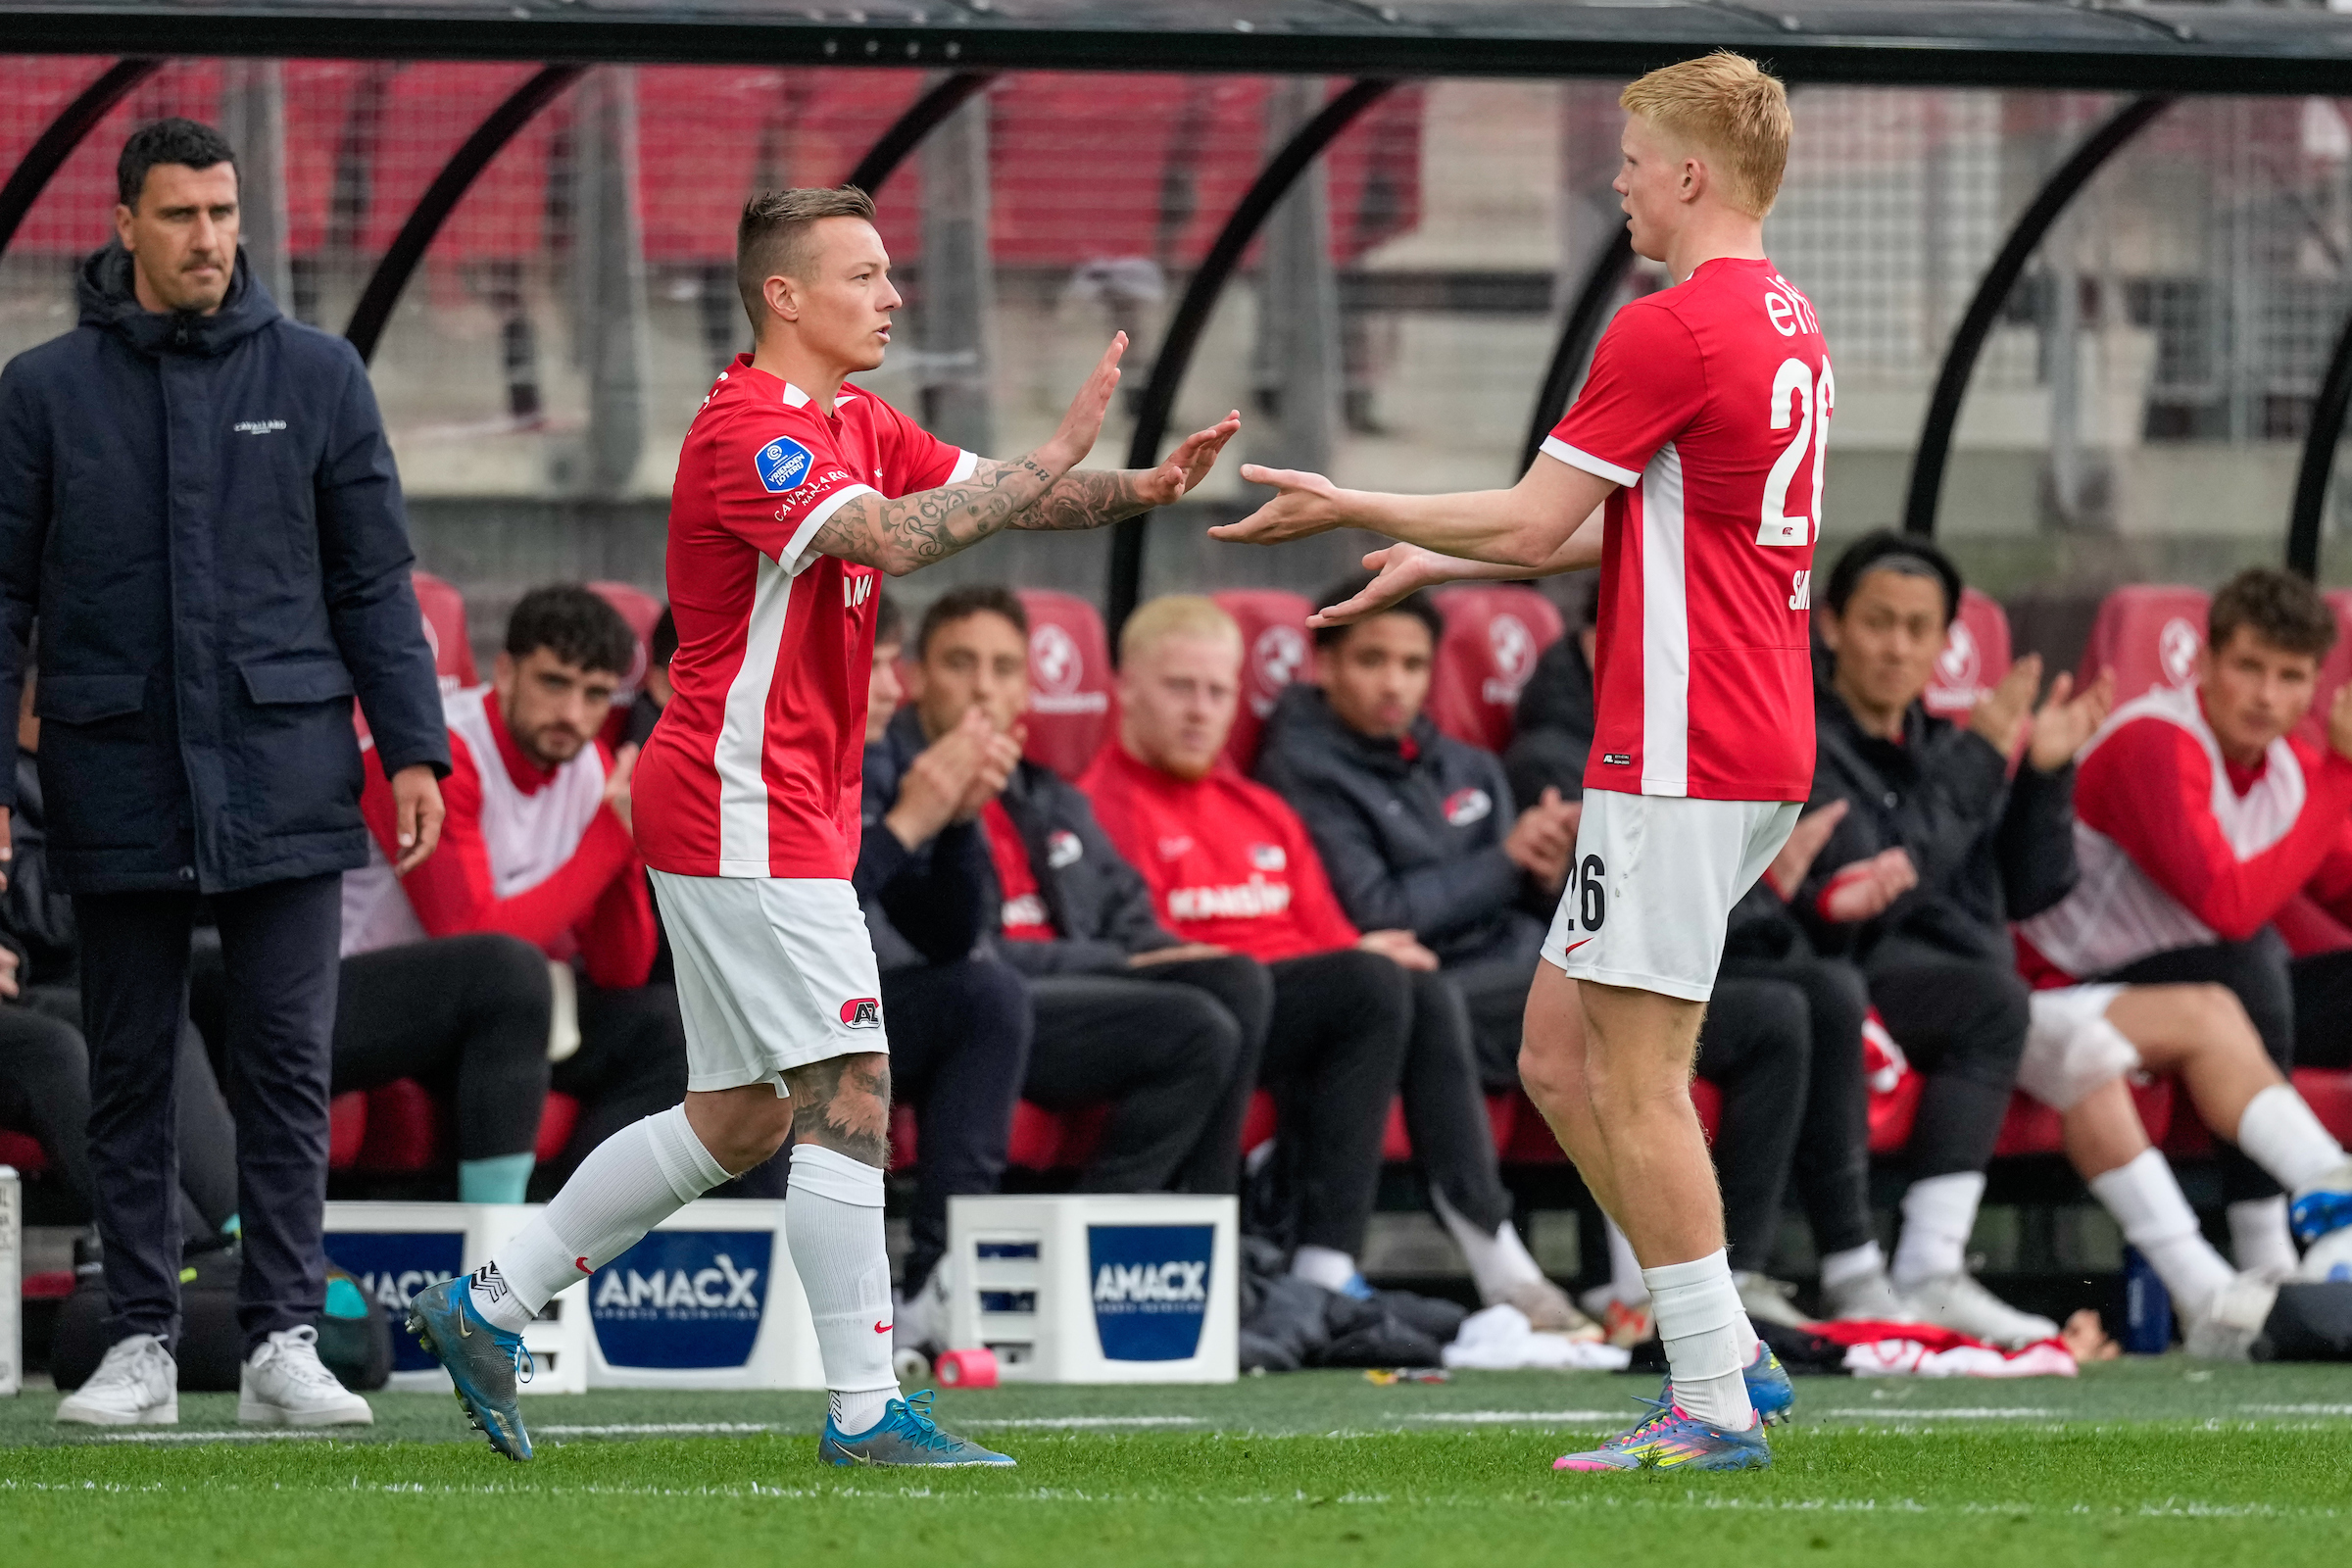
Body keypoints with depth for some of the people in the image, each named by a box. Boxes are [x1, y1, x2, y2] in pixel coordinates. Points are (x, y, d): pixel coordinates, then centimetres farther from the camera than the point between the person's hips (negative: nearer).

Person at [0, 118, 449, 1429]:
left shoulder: (316, 375, 6)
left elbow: (376, 581, 9)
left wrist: (413, 748, 1)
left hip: (283, 775, 0)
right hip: (120, 781, 0)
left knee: (289, 1062, -3)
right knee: (131, 1072, 5)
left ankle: (286, 1337, -1)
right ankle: (142, 1338, 10)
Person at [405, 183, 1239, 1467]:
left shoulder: (859, 428, 15)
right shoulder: (746, 431, -16)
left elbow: (1002, 495, 10)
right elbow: (893, 538, -30)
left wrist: (1143, 488, -8)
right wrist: (1057, 458, -28)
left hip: (787, 817, 10)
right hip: (743, 814, -10)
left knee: (740, 1119, 14)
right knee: (850, 1095, -11)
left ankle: (486, 1308, 21)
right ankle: (864, 1412, -10)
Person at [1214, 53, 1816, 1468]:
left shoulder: (1671, 333, -15)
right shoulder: (1786, 324, 16)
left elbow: (1533, 524, -13)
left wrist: (1352, 507, 0)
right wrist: (1440, 563, 24)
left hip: (1679, 758, -10)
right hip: (1757, 752, 10)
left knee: (1639, 1084, -5)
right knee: (1560, 1057, 13)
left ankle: (1714, 1404, -4)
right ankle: (1729, 1351, 12)